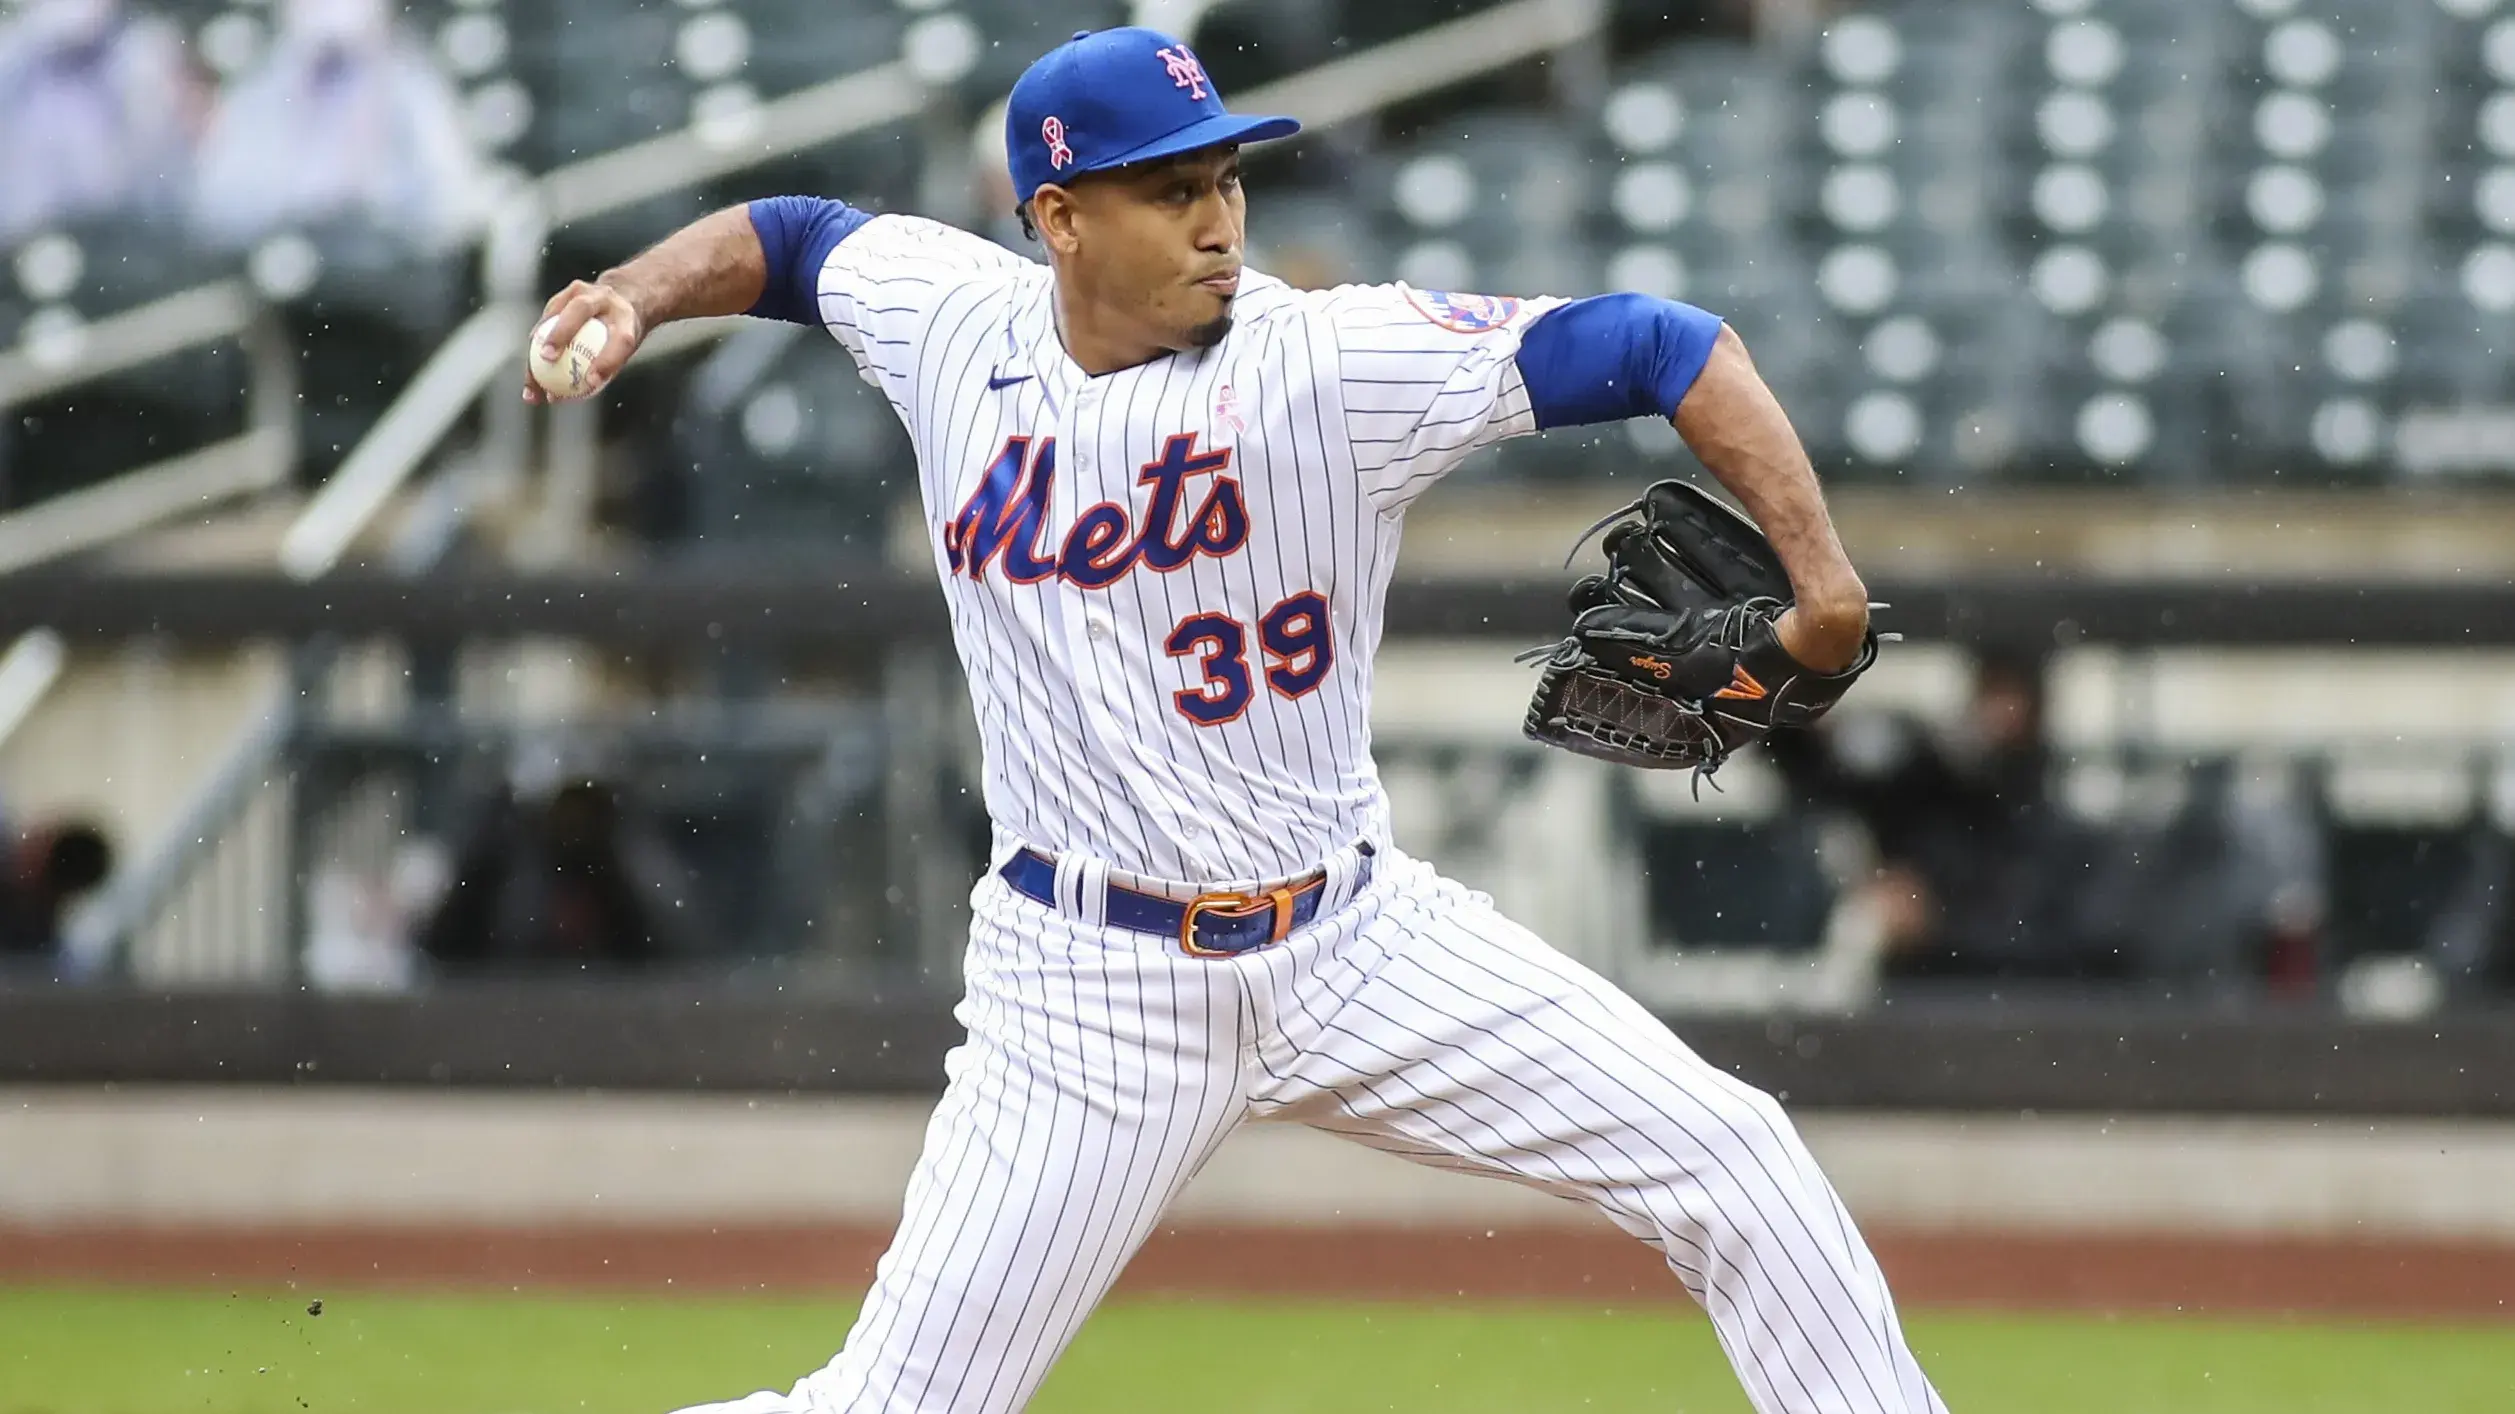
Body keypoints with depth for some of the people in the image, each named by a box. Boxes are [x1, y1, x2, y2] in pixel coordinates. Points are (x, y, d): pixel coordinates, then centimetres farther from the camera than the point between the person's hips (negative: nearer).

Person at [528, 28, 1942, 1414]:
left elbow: (1664, 348, -15)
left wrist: (1824, 584, -24)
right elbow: (794, 237, 18)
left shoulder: (1333, 358, -15)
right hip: (1091, 980, 0)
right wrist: (635, 296, 0)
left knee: (1725, 1153, -7)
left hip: (1361, 940, 0)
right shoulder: (952, 319, -4)